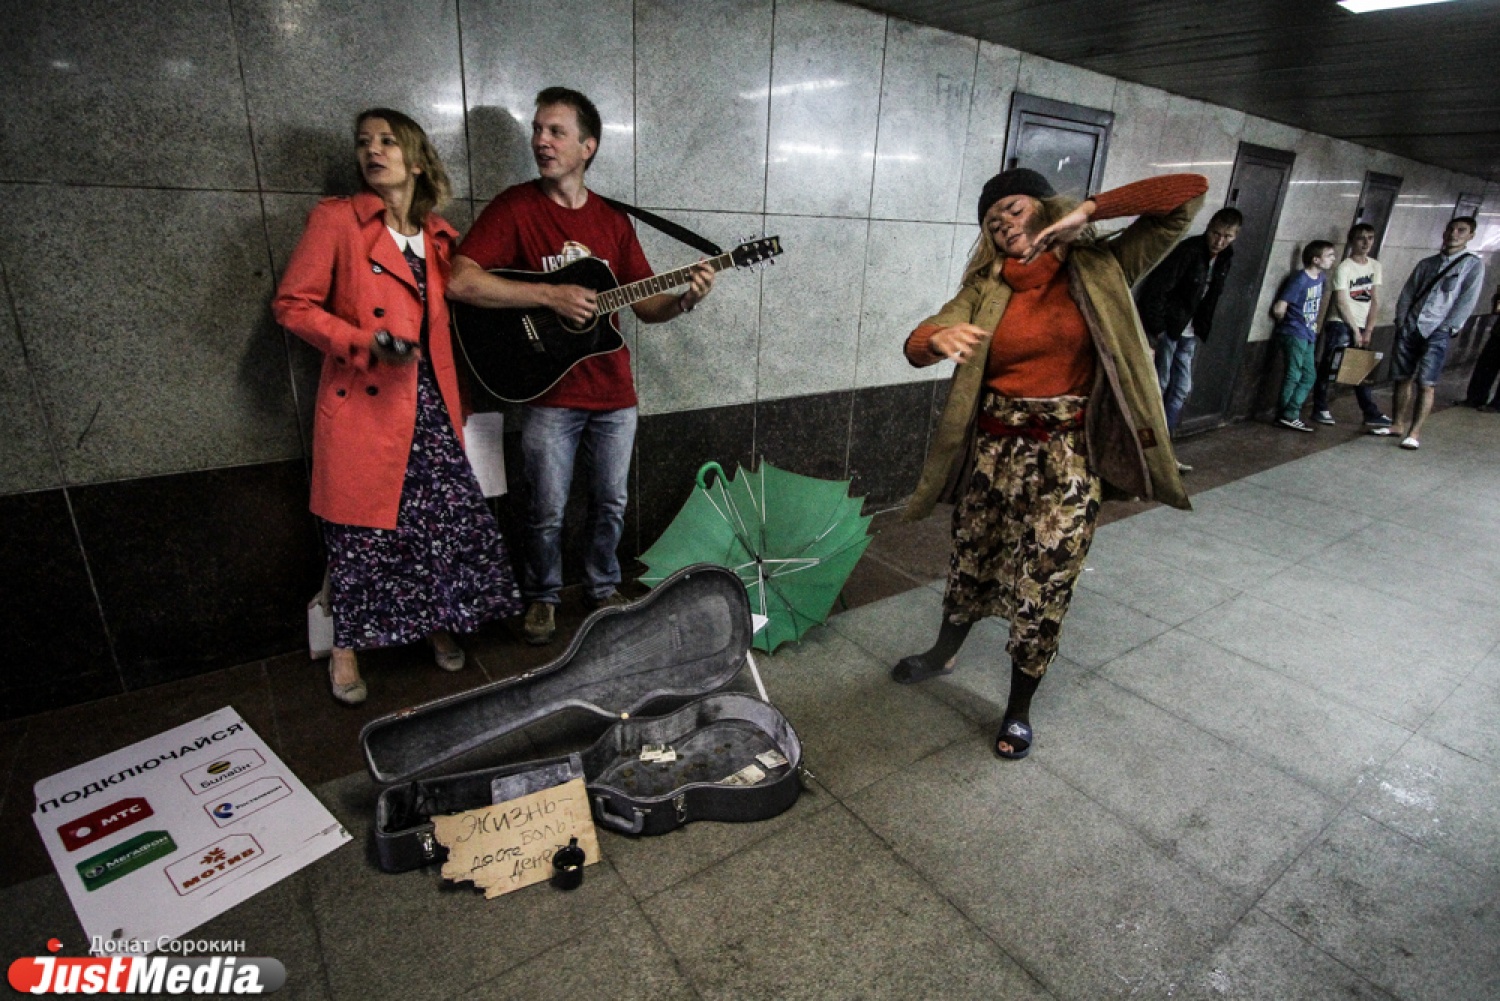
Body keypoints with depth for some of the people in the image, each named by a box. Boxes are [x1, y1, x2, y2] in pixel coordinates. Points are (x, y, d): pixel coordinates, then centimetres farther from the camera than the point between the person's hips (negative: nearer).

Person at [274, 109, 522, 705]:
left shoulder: (439, 235, 15)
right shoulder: (336, 219, 0)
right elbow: (293, 304, -1)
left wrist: (457, 400, 14)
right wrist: (366, 343, -15)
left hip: (430, 401, 4)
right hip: (363, 402, -4)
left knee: (451, 513, 1)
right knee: (360, 530, 2)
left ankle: (438, 623, 24)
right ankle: (346, 650, 22)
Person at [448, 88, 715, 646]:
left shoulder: (613, 221, 8)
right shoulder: (515, 208, -5)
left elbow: (646, 305, 8)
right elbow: (460, 282, -17)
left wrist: (686, 299, -13)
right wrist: (553, 295, -22)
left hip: (614, 392, 4)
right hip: (549, 394, -4)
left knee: (611, 503, 14)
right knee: (547, 511, 6)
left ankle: (603, 586, 35)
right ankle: (541, 596, 29)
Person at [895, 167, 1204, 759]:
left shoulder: (1101, 269, 1)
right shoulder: (986, 287, 5)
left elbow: (1190, 193, -6)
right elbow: (916, 344, -11)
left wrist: (1087, 211, -12)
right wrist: (939, 338, -35)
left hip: (1067, 454, -2)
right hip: (993, 448, 3)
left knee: (1044, 587, 3)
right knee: (971, 562, 18)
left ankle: (1019, 709, 25)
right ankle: (943, 654, 45)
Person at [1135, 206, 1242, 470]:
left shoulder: (1223, 258, 6)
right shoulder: (1187, 251, -16)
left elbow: (1211, 297, 14)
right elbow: (1154, 289, -21)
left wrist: (1202, 329, 6)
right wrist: (1156, 329, -20)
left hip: (1188, 332, 8)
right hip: (1165, 329, -8)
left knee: (1182, 389, 8)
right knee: (1158, 388, -4)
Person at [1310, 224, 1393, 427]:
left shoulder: (1375, 266, 8)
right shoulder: (1344, 268, -9)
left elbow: (1373, 300, 8)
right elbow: (1341, 303, -12)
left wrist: (1368, 330, 0)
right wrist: (1355, 330, -12)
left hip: (1360, 327, 6)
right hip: (1340, 325, -6)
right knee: (1330, 369, -6)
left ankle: (1371, 414, 11)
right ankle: (1320, 409, 6)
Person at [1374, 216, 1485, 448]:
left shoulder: (1473, 264, 4)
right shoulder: (1426, 263, 15)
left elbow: (1467, 301, -3)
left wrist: (1447, 328, -11)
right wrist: (1401, 322, 2)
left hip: (1437, 333, -4)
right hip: (1409, 329, 4)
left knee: (1426, 384, -8)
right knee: (1402, 378, 7)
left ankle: (1415, 432, -5)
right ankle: (1399, 425, 16)